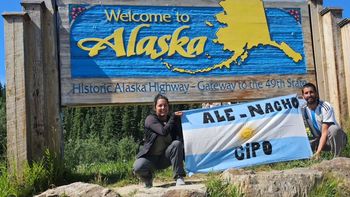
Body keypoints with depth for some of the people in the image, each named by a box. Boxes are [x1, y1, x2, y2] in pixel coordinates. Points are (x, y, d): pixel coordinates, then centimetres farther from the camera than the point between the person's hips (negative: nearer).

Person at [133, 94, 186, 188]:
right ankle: (148, 177, 5)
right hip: (150, 157, -2)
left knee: (177, 144, -26)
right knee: (138, 167, -33)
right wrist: (173, 117, -19)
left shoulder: (173, 119, 1)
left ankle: (179, 177, -17)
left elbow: (180, 138, -12)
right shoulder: (150, 119, -10)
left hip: (165, 158, 3)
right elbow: (164, 132, -27)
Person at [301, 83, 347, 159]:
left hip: (336, 139, -4)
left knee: (333, 128, -38)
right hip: (318, 139, 4)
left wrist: (318, 152, -36)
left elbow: (325, 132, -27)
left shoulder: (326, 107, -21)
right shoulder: (303, 110, -6)